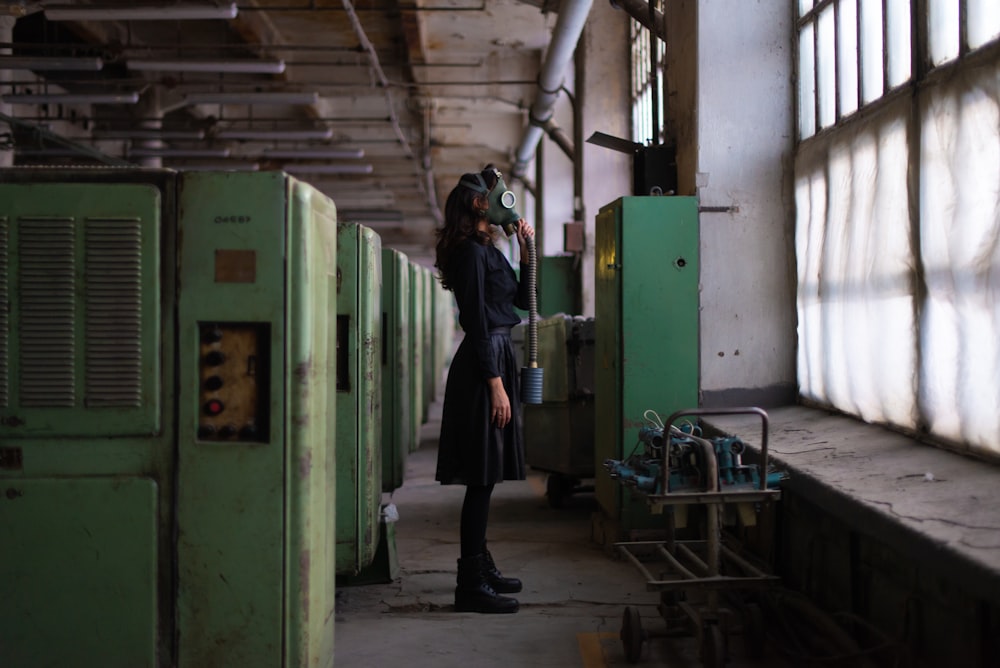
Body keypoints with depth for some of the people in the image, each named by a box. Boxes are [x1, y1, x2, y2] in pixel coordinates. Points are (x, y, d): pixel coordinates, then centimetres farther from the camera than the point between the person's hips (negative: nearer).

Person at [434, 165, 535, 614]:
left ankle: (481, 566, 25)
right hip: (484, 363, -10)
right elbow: (477, 321, -19)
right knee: (482, 478, -8)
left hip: (495, 358, 10)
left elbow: (521, 299, 23)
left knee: (485, 477, 15)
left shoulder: (486, 250, 17)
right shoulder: (471, 252, -13)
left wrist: (525, 252, 13)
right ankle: (471, 584, -5)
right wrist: (495, 383, -22)